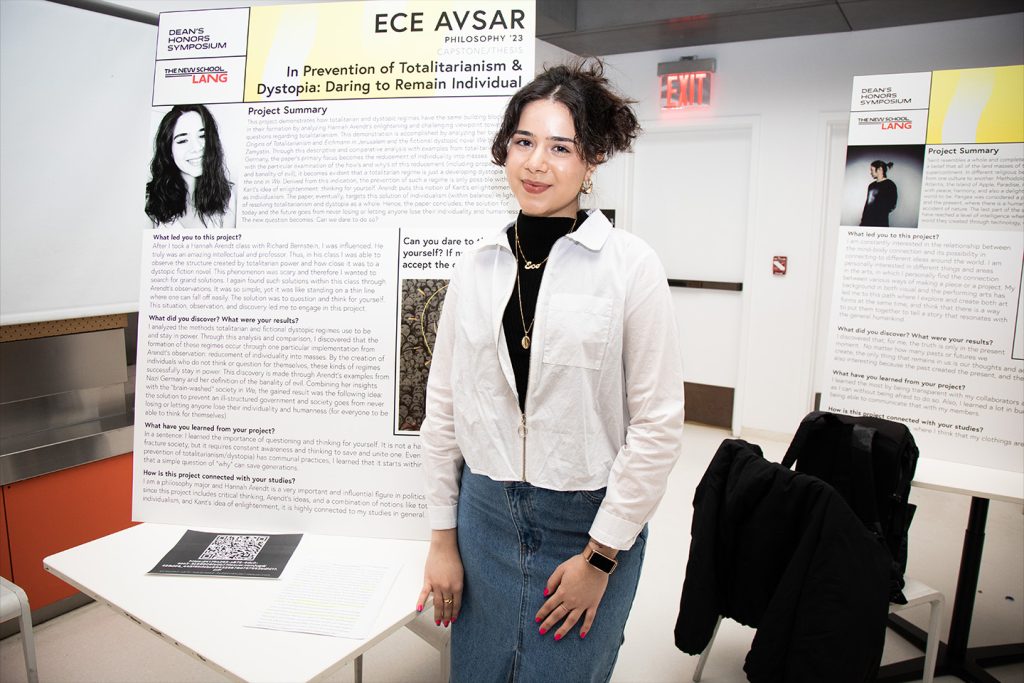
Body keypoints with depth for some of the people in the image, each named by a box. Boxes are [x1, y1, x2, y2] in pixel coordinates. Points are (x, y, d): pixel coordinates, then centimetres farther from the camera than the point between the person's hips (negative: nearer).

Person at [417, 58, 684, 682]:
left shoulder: (631, 266, -10)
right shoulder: (477, 268, 2)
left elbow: (658, 426, -10)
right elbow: (443, 408, 6)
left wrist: (600, 555, -8)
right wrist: (443, 537, 6)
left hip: (589, 522, -3)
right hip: (485, 514, 4)